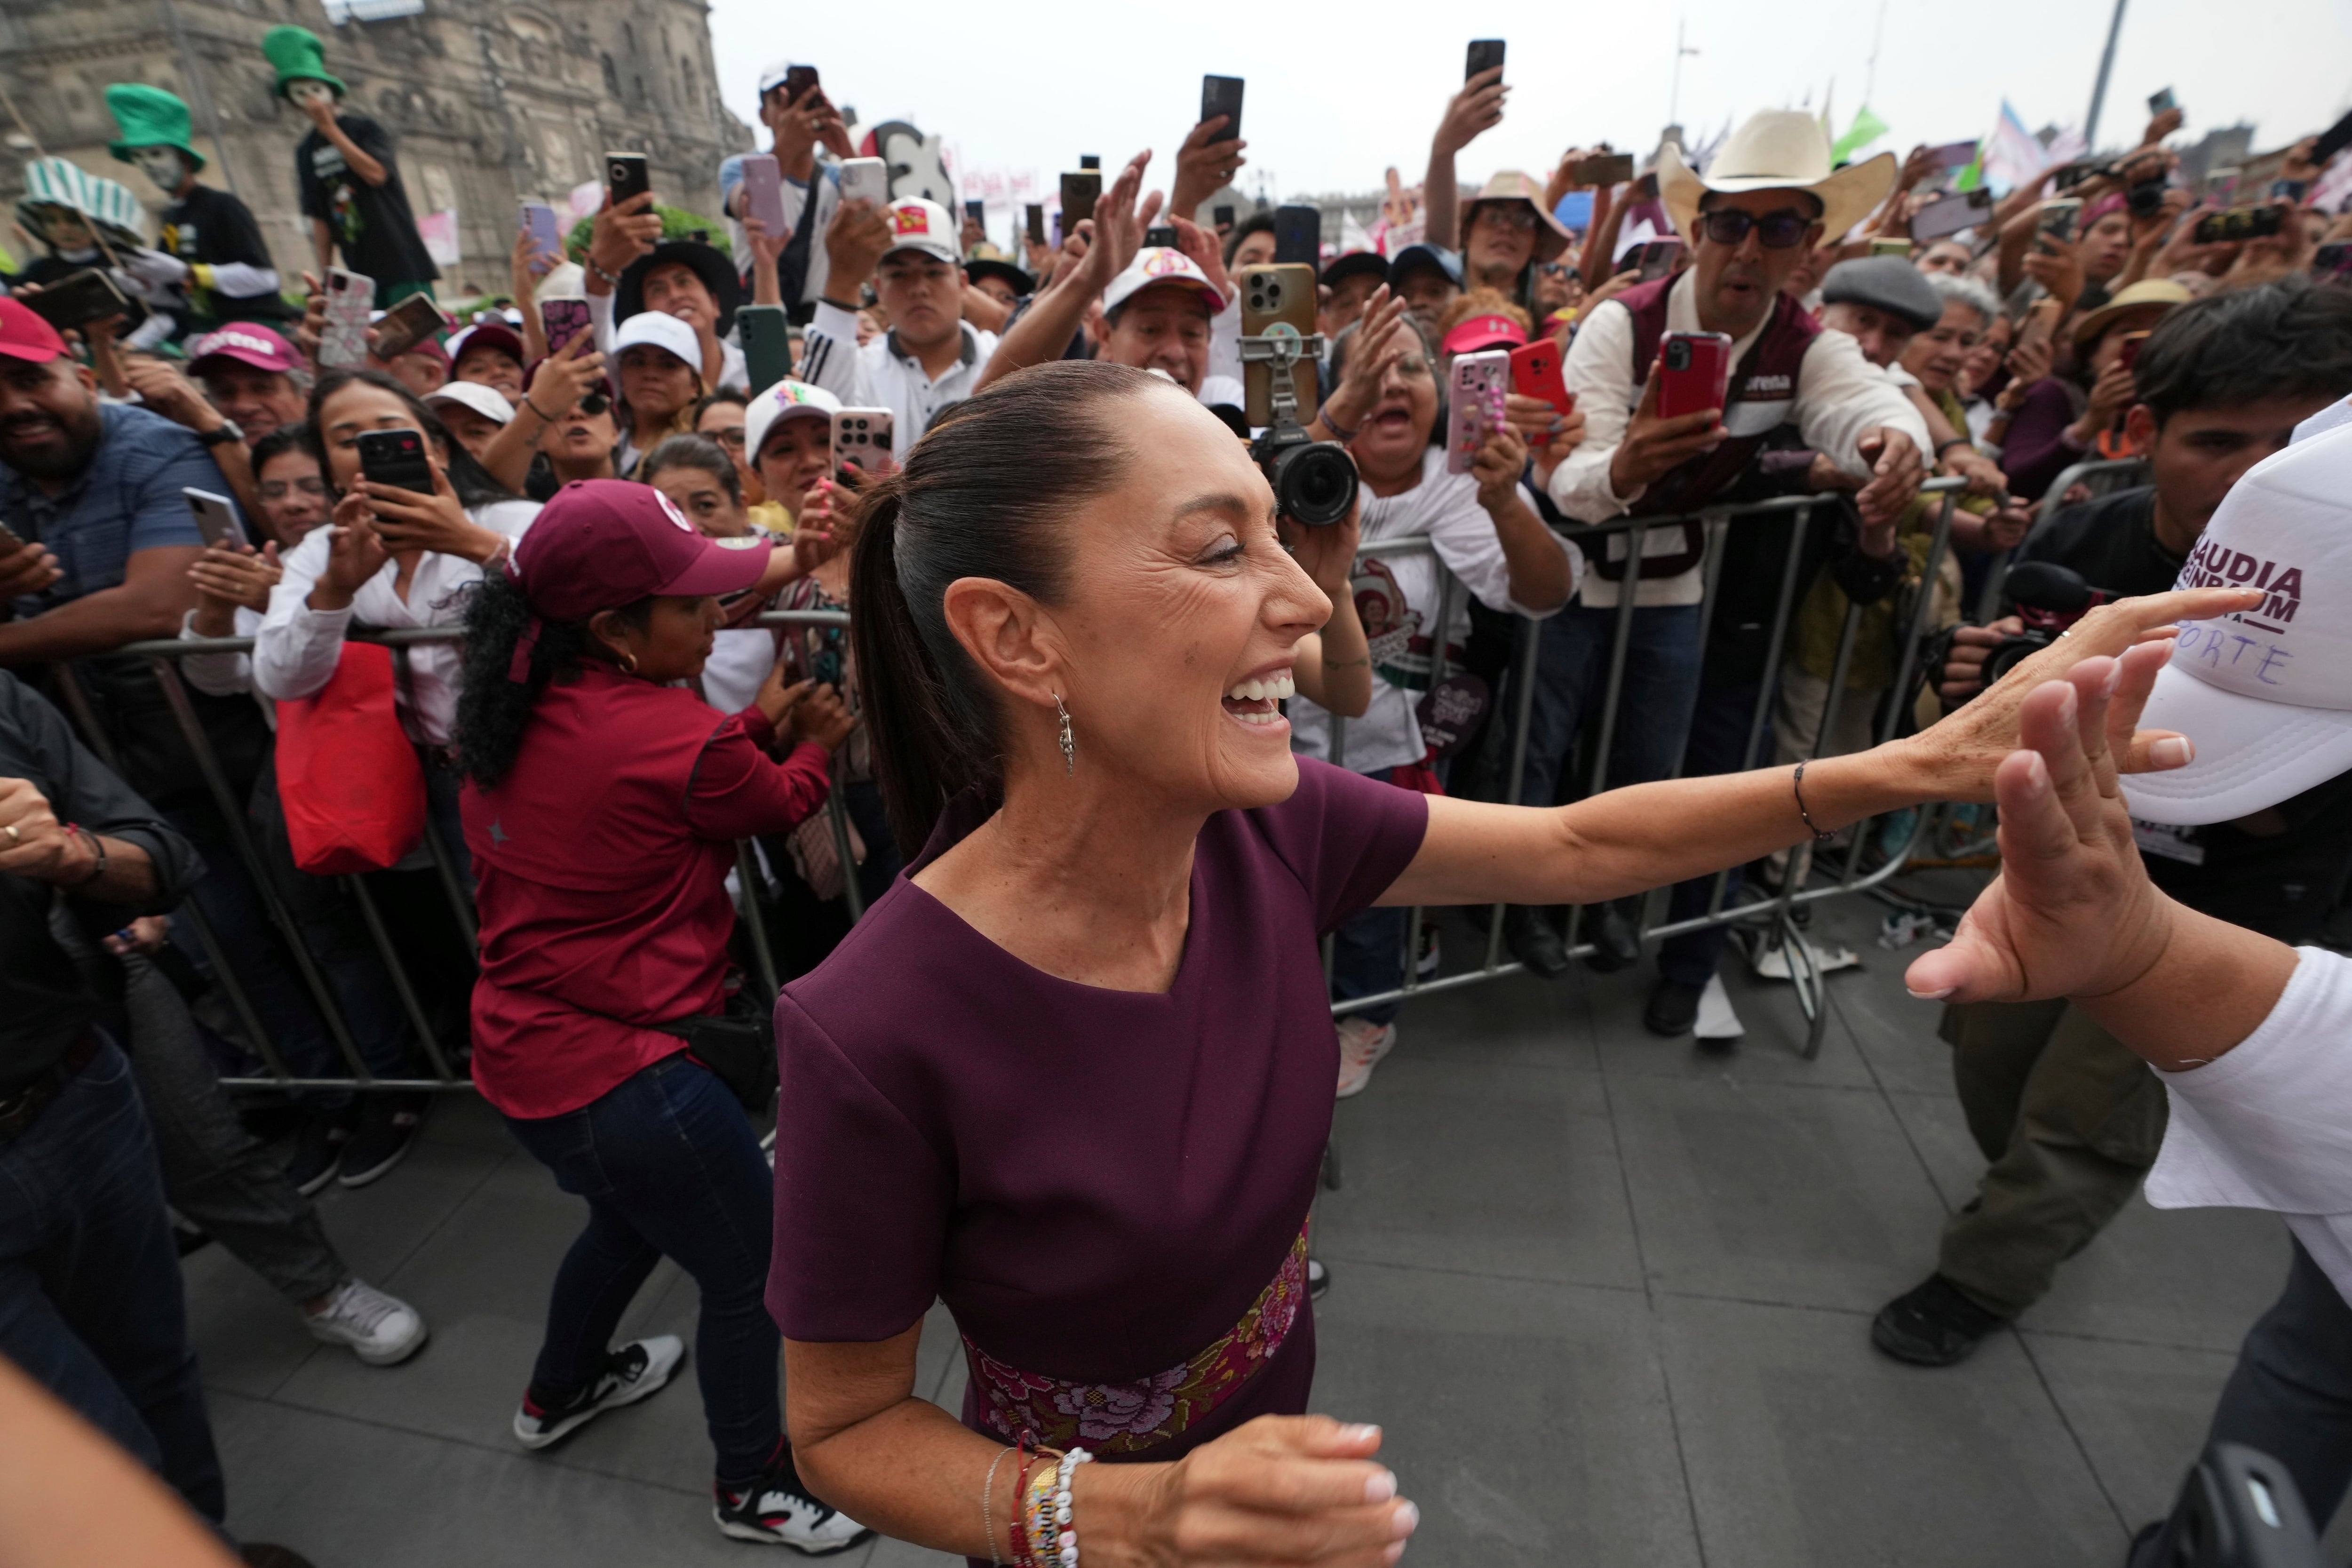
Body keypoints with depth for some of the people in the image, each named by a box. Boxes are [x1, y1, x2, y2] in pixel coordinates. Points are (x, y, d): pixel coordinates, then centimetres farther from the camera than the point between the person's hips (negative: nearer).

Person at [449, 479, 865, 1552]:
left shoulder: (508, 711, -1)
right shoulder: (684, 739, -24)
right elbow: (782, 804, -4)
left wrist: (760, 722, 2)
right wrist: (816, 740, 15)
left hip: (518, 1053, 9)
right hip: (616, 1073, -9)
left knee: (632, 1212, 35)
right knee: (750, 1272, 12)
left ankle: (561, 1392, 60)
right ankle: (755, 1487, 35)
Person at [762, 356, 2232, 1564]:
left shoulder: (1267, 824, -22)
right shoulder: (874, 1035, -35)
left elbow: (1580, 846, -9)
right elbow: (844, 1428, -19)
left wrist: (1927, 760, -14)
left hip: (1272, 1424, 5)